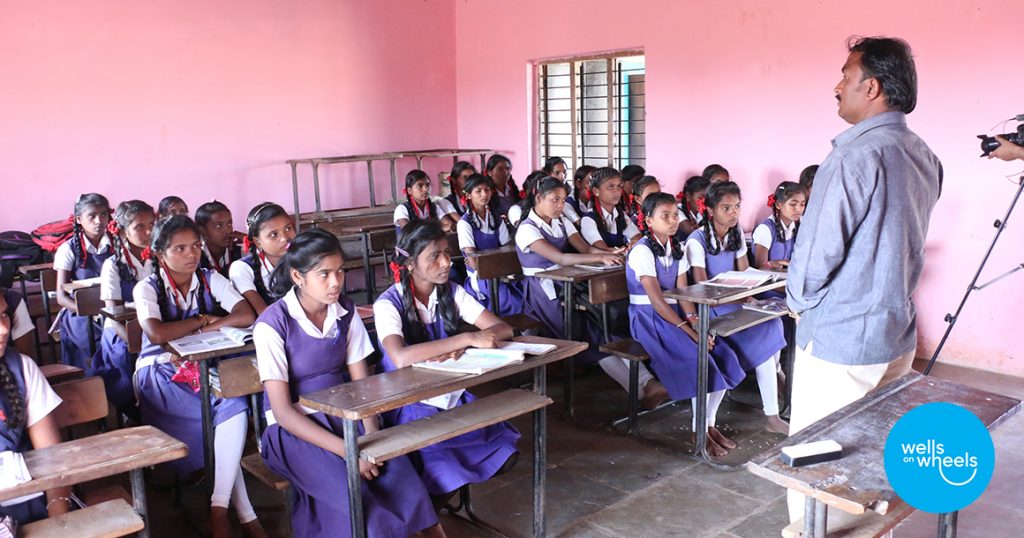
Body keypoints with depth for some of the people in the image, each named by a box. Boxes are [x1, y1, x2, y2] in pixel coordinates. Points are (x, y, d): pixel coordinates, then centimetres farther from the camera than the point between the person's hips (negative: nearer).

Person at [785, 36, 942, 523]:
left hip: (840, 340, -8)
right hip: (897, 335, 8)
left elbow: (818, 248, -18)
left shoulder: (856, 156, -19)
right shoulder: (925, 157, 7)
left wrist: (798, 298, 0)